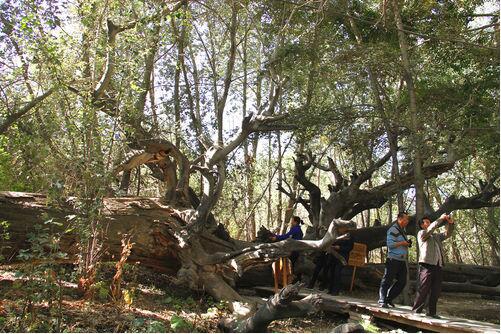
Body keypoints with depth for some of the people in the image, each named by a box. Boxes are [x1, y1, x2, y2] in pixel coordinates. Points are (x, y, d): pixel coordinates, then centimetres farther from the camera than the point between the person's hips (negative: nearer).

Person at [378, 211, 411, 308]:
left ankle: (389, 299, 19)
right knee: (387, 281, -5)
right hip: (393, 260, -9)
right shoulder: (393, 230, -12)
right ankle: (382, 301, 0)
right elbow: (389, 244, -21)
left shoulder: (402, 231, 17)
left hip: (402, 260, 9)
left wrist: (407, 244, 10)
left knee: (402, 281, 9)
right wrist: (402, 243, -15)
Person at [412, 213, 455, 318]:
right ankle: (416, 311, -3)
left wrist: (450, 223, 1)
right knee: (423, 290, -7)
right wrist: (440, 219, -8)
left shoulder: (436, 236, 26)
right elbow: (430, 229, -10)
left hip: (438, 266, 7)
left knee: (436, 290, 6)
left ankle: (431, 312, 13)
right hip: (427, 265, -6)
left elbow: (448, 234, 18)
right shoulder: (421, 233, 7)